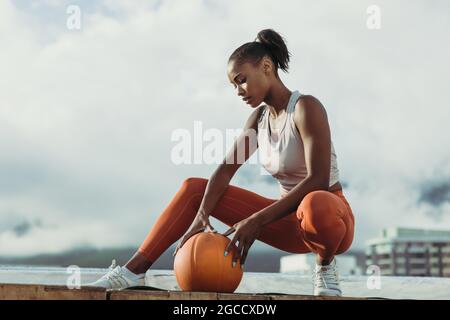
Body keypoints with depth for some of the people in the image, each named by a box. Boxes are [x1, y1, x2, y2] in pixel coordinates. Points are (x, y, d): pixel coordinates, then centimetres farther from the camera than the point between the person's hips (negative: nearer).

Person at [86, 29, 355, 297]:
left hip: (329, 215, -7)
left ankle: (325, 264, -10)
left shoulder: (306, 107, -16)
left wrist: (257, 221, -29)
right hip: (291, 220, 7)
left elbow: (318, 180, -26)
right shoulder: (259, 118, 7)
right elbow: (225, 170, -3)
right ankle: (133, 270, -4)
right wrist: (201, 215, -21)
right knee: (194, 188, 3)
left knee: (314, 207, -45)